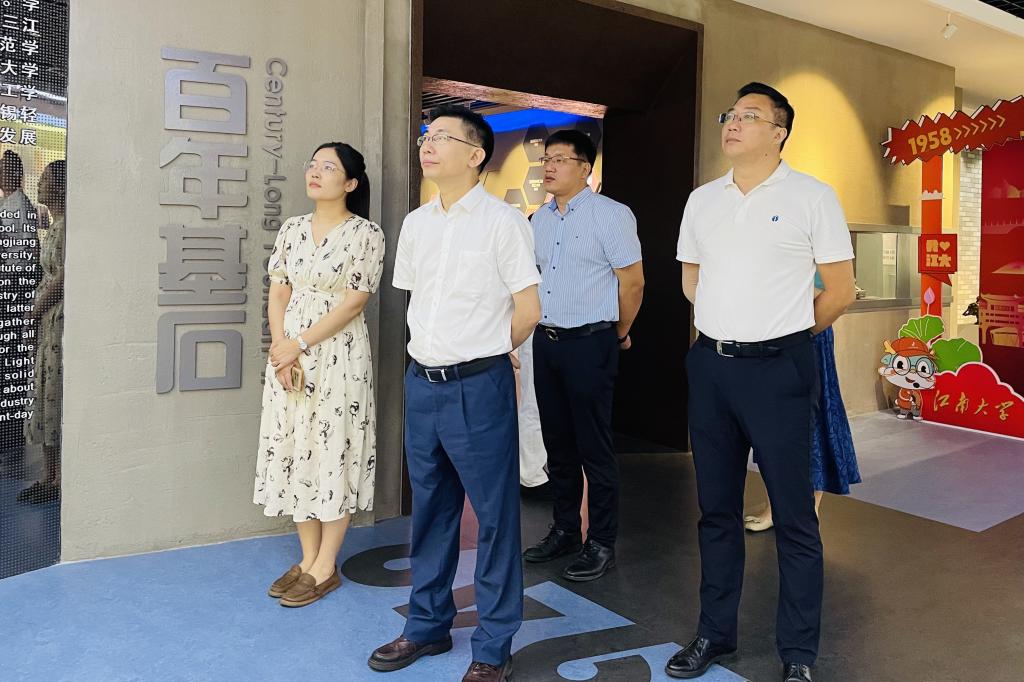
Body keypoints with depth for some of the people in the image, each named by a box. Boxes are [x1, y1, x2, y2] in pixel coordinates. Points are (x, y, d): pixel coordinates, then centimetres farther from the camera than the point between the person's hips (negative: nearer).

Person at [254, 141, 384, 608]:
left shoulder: (366, 234, -7)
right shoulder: (292, 229, 9)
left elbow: (353, 303, -11)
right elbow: (278, 293, 6)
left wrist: (300, 344, -14)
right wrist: (281, 347, -8)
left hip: (339, 355, -5)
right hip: (289, 353, 6)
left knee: (333, 452, 1)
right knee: (294, 449, 9)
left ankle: (326, 567, 14)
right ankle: (308, 558, 24)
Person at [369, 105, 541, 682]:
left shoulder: (502, 220, -7)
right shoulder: (416, 223, 10)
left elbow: (528, 309, -7)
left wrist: (482, 355, 5)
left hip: (479, 386, -6)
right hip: (422, 381, 6)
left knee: (495, 516, 4)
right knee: (430, 509, 16)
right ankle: (429, 625, 34)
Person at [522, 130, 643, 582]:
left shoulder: (610, 215, -9)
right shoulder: (539, 220, 12)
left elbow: (632, 281, -8)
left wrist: (618, 335, 1)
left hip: (590, 344, -7)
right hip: (546, 341, 7)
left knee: (594, 447, 0)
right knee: (557, 444, 14)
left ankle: (602, 544, 13)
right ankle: (564, 531, 28)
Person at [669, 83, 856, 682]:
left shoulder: (812, 196, -4)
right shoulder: (703, 200, 10)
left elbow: (840, 289, -2)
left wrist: (785, 335, 6)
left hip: (778, 369, -5)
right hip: (711, 364, 5)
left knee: (794, 514, 3)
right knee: (717, 508, 13)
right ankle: (715, 633, 28)